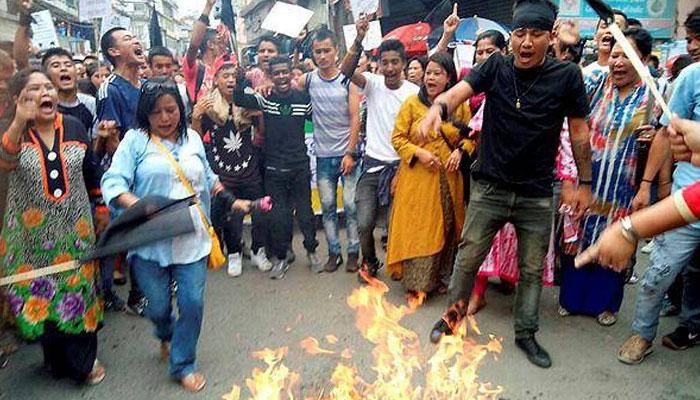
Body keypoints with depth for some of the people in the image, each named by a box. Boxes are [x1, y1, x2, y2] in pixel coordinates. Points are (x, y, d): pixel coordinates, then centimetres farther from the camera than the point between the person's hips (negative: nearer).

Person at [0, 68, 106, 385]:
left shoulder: (74, 126, 1)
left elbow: (91, 172, 11)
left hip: (75, 231, 2)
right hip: (33, 236, -2)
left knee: (79, 293, 11)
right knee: (40, 297, 9)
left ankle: (84, 360, 32)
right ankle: (58, 361, 32)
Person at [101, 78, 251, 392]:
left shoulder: (192, 138, 11)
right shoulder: (135, 140, -2)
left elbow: (207, 179, 22)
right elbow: (113, 182, -10)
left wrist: (231, 201, 13)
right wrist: (139, 207, -27)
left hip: (192, 239, 3)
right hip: (151, 241, -2)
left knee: (192, 303, 1)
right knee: (158, 307, 6)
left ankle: (183, 364, 23)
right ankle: (166, 335, 44)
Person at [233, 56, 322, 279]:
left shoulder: (304, 99, 1)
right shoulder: (265, 99, -3)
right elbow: (238, 99, -17)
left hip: (300, 167, 1)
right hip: (274, 169, -1)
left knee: (305, 211, 10)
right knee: (278, 215, 6)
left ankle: (312, 251, 31)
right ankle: (280, 258, 23)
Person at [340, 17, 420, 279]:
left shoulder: (413, 93, -6)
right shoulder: (373, 83, 1)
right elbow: (346, 71, -18)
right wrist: (359, 40, -30)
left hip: (399, 166, -1)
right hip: (371, 165, 2)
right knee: (364, 224, -1)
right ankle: (369, 264, 26)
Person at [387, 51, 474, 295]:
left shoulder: (459, 105, 4)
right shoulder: (412, 103, -1)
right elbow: (397, 138, -1)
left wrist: (461, 150, -6)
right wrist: (419, 153, -14)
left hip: (448, 177, 3)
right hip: (417, 176, -2)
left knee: (444, 227, 10)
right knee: (417, 229, -1)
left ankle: (438, 277, 25)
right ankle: (416, 281, 10)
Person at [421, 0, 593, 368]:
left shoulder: (566, 76, -5)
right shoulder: (496, 66, -3)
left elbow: (579, 132, 2)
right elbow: (459, 91, -19)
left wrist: (585, 183, 5)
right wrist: (439, 105, -42)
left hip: (537, 195, 1)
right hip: (489, 188, 0)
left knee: (532, 268, 12)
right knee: (468, 257, 9)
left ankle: (526, 333, 31)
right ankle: (454, 314, 32)